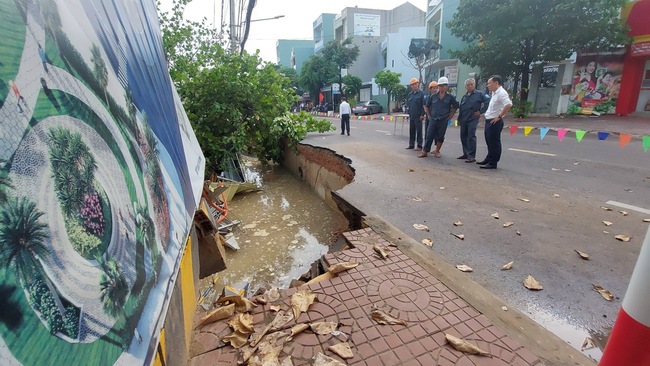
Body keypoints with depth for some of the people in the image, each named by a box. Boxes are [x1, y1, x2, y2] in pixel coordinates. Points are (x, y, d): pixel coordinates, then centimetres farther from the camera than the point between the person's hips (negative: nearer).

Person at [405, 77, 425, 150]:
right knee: (411, 130, 10)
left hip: (418, 116, -5)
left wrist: (422, 115, -13)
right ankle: (411, 144, 18)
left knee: (419, 131, -1)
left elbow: (423, 105, -7)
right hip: (411, 115, 6)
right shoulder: (410, 94, 12)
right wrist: (409, 110, 10)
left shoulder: (421, 93, -4)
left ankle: (419, 145, 4)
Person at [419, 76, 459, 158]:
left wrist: (450, 115, 5)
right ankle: (424, 152, 1)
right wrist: (428, 115, 9)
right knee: (429, 136, -2)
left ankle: (437, 151, 20)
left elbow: (455, 106, 12)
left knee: (440, 137, 6)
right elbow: (426, 106, 15)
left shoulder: (450, 97, 2)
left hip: (443, 120, 0)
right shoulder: (433, 96, 4)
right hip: (433, 120, 1)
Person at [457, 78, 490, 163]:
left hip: (473, 119, -7)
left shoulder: (479, 94, -3)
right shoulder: (464, 96, 17)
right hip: (463, 120, 7)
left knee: (471, 137, -11)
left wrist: (481, 111, -11)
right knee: (463, 137, 10)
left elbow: (488, 101, -12)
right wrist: (459, 119, 19)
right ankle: (466, 153, 21)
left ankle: (472, 156, -10)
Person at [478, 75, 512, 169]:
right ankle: (488, 159, 29)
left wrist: (499, 116, -22)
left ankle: (493, 163, 3)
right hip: (489, 121, 10)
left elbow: (509, 105, -27)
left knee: (494, 143, -3)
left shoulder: (501, 93, -15)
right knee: (489, 142, 17)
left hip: (495, 122, -10)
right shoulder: (494, 93, 15)